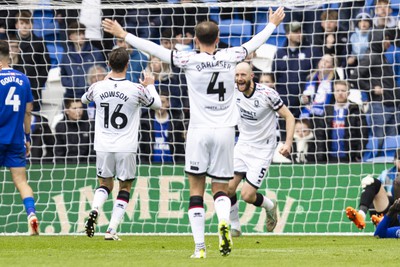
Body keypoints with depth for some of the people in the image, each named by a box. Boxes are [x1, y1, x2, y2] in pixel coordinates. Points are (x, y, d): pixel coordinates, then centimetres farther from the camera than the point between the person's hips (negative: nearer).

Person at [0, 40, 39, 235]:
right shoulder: (23, 79, 7)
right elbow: (28, 111, 11)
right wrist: (27, 137, 18)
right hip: (16, 139, 4)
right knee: (21, 181, 4)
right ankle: (31, 213, -15)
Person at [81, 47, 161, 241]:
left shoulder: (98, 87, -5)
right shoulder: (136, 90, -11)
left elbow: (84, 99, 20)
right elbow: (157, 104, 8)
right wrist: (150, 86, 26)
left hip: (103, 147, 2)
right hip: (126, 148, -2)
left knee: (105, 184, 20)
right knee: (125, 188, 12)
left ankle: (94, 210, -11)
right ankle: (112, 230, 3)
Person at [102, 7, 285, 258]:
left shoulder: (189, 59, -6)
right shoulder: (230, 57, 3)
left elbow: (155, 49, -5)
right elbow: (254, 43, 20)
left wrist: (123, 35, 3)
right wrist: (273, 24, 38)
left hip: (199, 132, -2)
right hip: (225, 132, 2)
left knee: (196, 190, 5)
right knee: (221, 189, 11)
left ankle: (200, 246, -3)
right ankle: (224, 221, -21)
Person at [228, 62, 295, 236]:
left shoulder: (267, 94, -18)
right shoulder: (234, 92, -5)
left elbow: (288, 116, -11)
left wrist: (288, 143, -22)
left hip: (262, 150, -5)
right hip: (242, 145, 5)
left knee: (247, 195, -11)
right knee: (228, 188, -11)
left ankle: (270, 206, 22)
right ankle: (234, 227, 8)